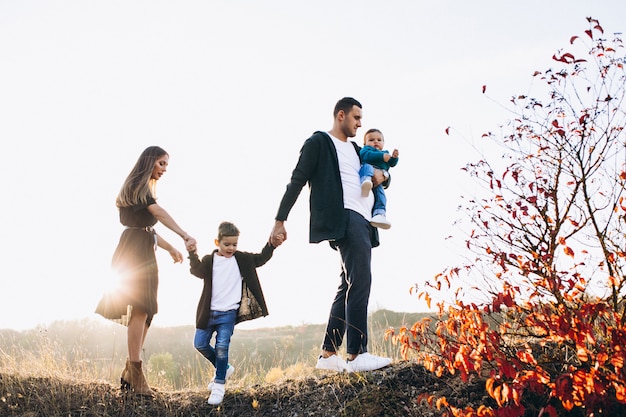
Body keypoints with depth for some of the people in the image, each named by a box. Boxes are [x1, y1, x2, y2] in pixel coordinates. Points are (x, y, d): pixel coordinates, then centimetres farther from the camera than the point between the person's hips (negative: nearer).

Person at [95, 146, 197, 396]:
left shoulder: (145, 189, 24)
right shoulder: (138, 185, -5)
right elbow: (159, 213, -19)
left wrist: (170, 248, 19)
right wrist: (185, 236, -27)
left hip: (145, 253, 10)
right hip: (136, 251, -10)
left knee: (145, 312, 6)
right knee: (140, 309, -15)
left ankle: (129, 375, 7)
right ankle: (136, 375, -17)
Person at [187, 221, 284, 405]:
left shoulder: (242, 259, 5)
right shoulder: (209, 260, -1)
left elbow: (260, 259, 10)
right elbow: (197, 271, -18)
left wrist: (271, 245, -5)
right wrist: (193, 255, -35)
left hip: (229, 313, -2)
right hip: (208, 312, 2)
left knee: (222, 346, -12)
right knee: (200, 344, 6)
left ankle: (219, 384, 1)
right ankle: (224, 368, 29)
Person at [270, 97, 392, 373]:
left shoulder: (356, 150, 27)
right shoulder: (319, 142, 5)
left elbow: (378, 173, 36)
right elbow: (297, 181, 0)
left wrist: (381, 176, 10)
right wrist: (280, 221, -6)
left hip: (363, 221, 9)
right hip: (343, 218, -9)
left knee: (350, 286, 7)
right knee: (360, 280, -19)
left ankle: (328, 354, 12)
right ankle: (357, 355, -22)